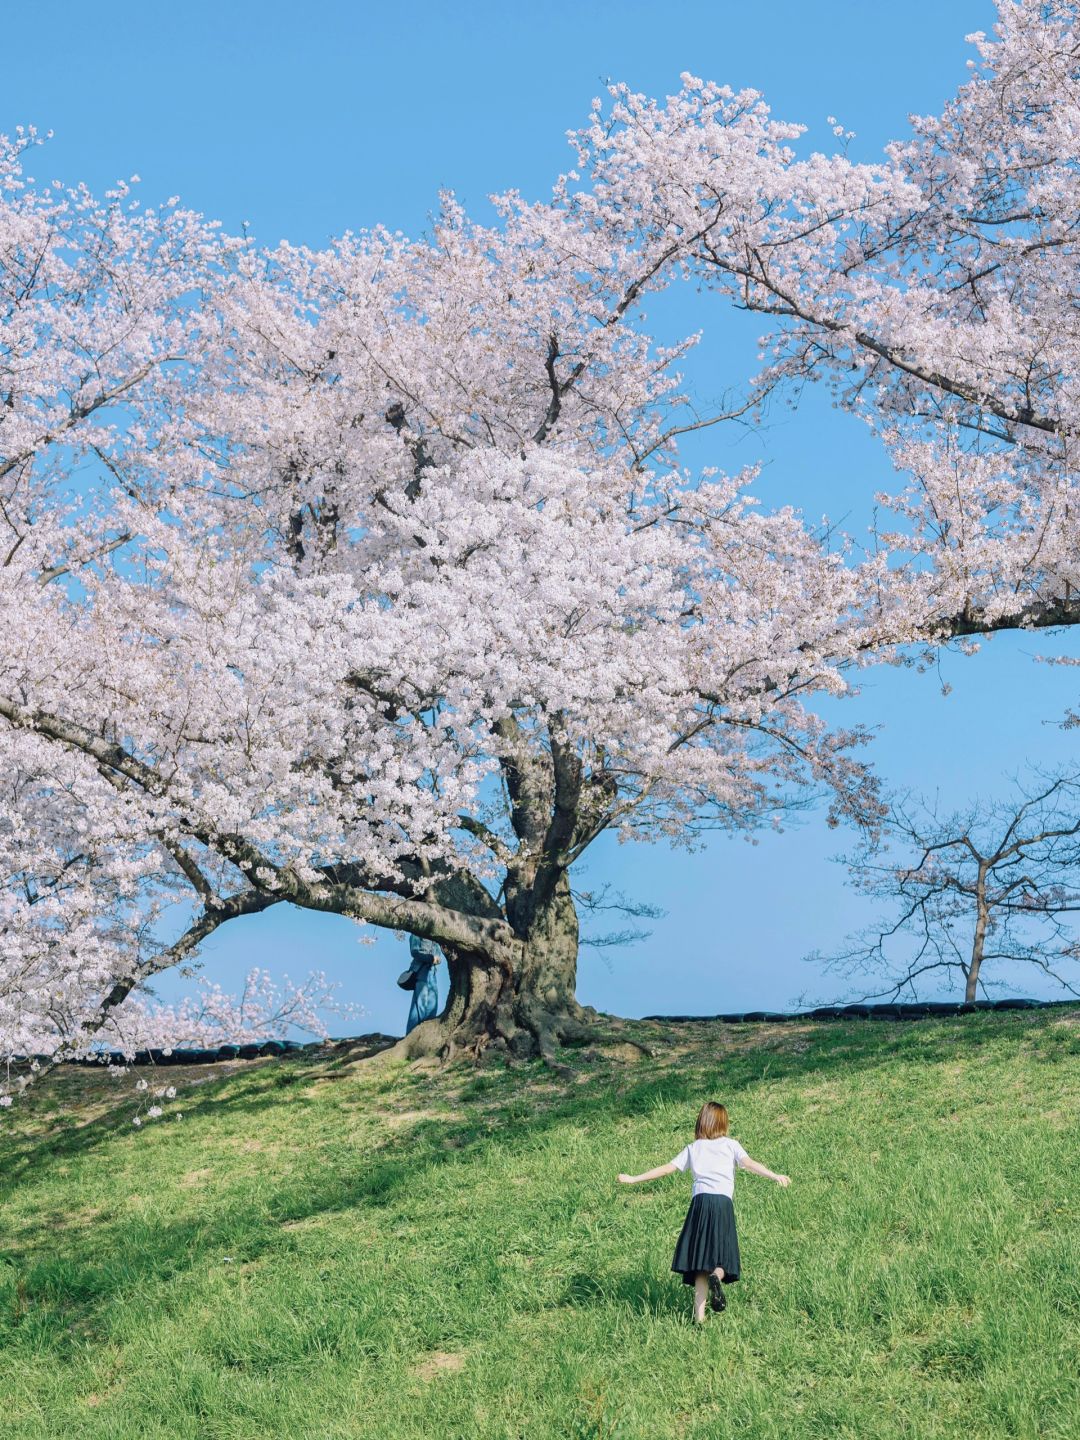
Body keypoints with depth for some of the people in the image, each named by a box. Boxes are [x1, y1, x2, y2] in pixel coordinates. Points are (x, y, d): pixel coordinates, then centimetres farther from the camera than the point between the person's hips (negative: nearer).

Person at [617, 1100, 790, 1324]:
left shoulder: (693, 1148, 20)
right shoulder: (730, 1145, 15)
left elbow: (667, 1168, 18)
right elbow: (749, 1164, -2)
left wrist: (635, 1179, 26)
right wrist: (774, 1176, -11)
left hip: (699, 1202, 2)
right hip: (723, 1203, -2)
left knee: (701, 1262, 2)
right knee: (723, 1257, 7)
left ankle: (699, 1316, -8)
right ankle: (717, 1276, -28)